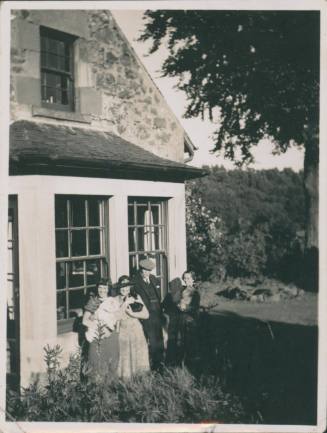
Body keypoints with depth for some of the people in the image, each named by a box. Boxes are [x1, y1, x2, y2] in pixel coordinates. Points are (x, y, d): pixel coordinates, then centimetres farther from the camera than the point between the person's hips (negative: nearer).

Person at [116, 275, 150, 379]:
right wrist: (125, 304, -12)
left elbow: (146, 315, 0)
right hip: (123, 331, -1)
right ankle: (125, 378, 10)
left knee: (138, 354, 1)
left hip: (136, 331, 1)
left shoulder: (136, 297, 6)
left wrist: (132, 313, -8)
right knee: (125, 355, -2)